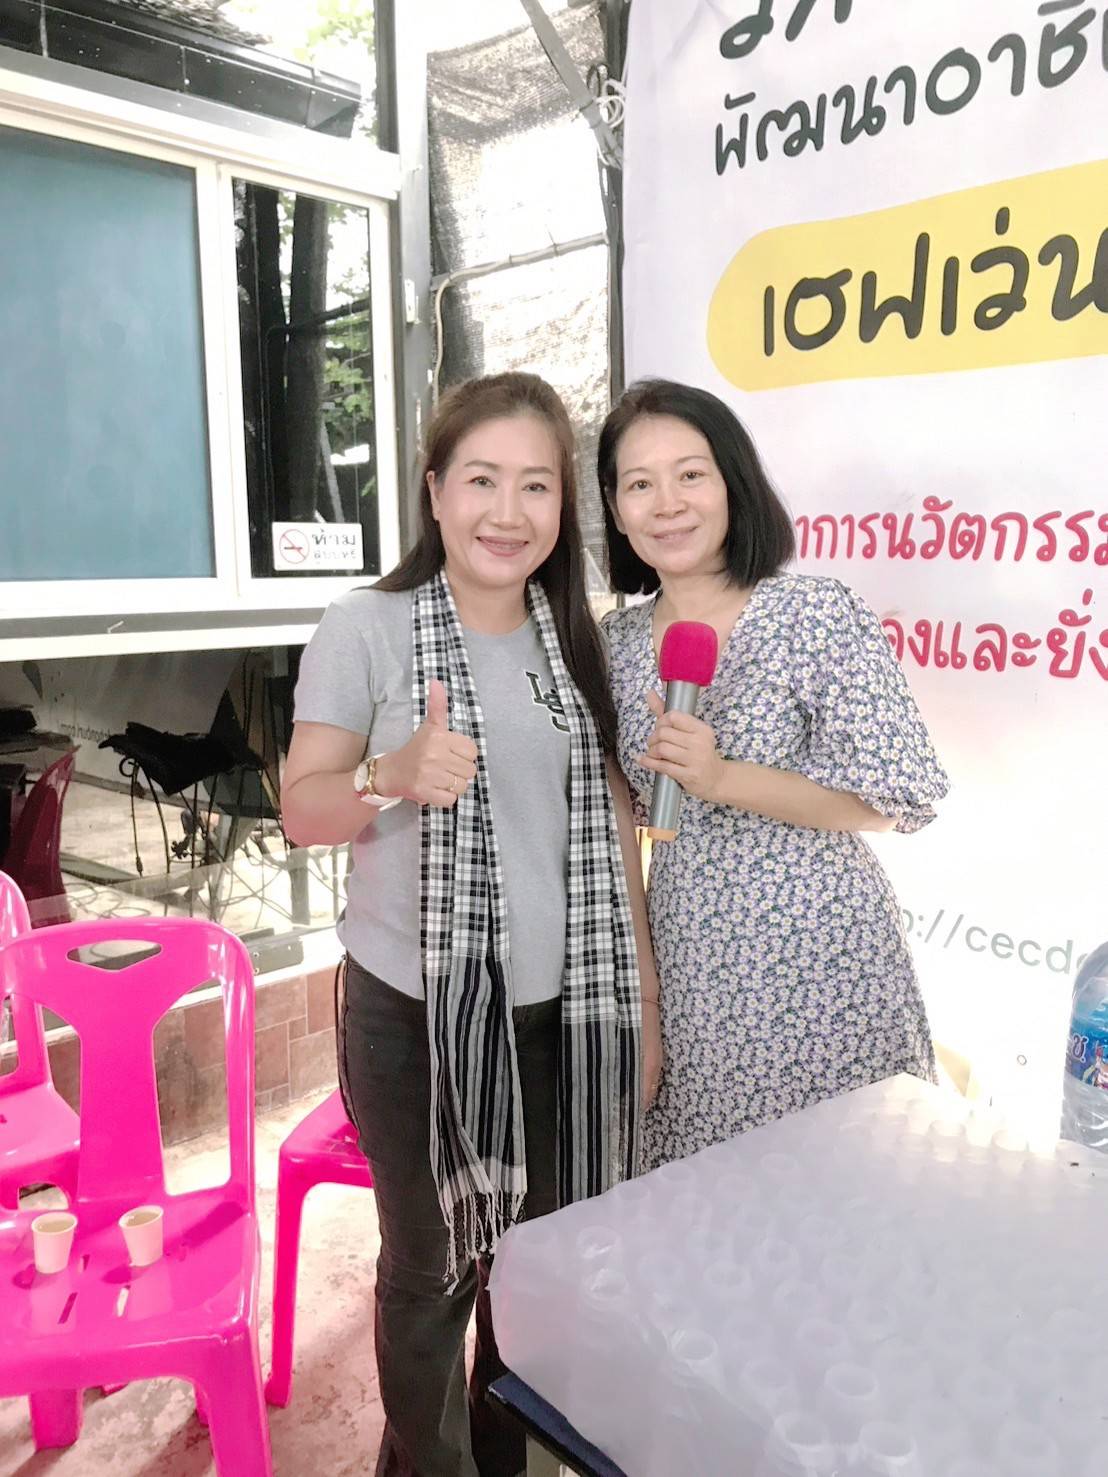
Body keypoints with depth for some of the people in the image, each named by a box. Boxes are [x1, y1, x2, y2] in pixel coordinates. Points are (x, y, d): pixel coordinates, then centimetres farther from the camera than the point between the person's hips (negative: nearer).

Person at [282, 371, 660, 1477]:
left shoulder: (579, 641, 4)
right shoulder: (365, 629, -8)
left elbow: (613, 828, 7)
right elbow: (301, 808, -6)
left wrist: (642, 1002, 7)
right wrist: (393, 775, -28)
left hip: (562, 1009, 4)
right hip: (414, 1012, -3)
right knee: (432, 1268, 12)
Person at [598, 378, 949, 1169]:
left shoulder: (821, 614, -11)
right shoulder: (619, 641, 4)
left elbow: (904, 794, -15)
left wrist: (722, 778, -22)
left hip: (819, 954, -4)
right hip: (689, 962, 5)